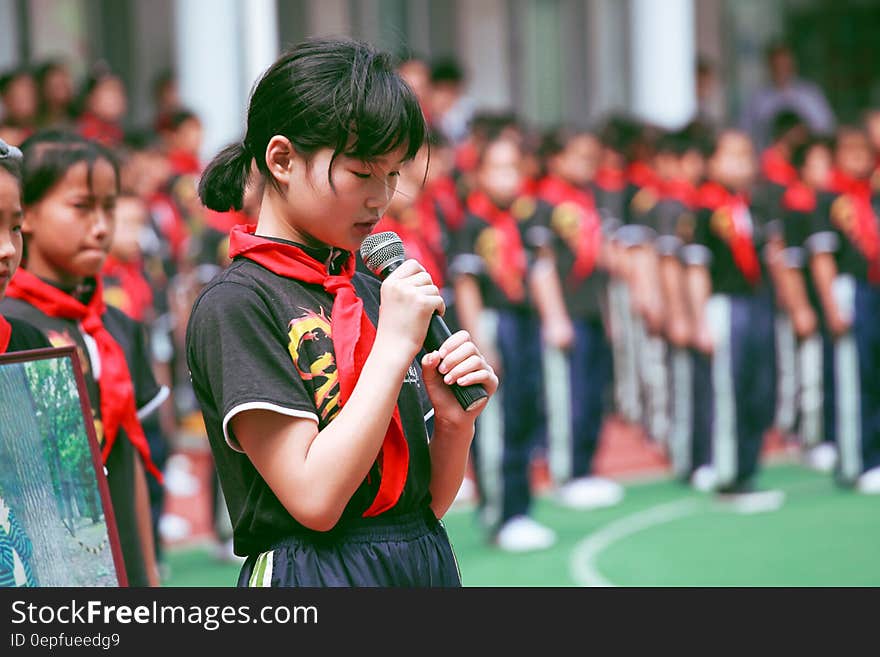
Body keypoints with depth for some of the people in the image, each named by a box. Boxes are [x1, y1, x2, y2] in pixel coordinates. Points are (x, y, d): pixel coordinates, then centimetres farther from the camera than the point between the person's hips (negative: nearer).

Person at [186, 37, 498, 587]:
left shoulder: (374, 294, 8)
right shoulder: (236, 304, -12)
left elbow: (430, 500, 10)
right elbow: (315, 499, -20)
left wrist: (455, 420, -10)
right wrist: (395, 345, -17)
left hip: (427, 563, 6)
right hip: (315, 570, -6)